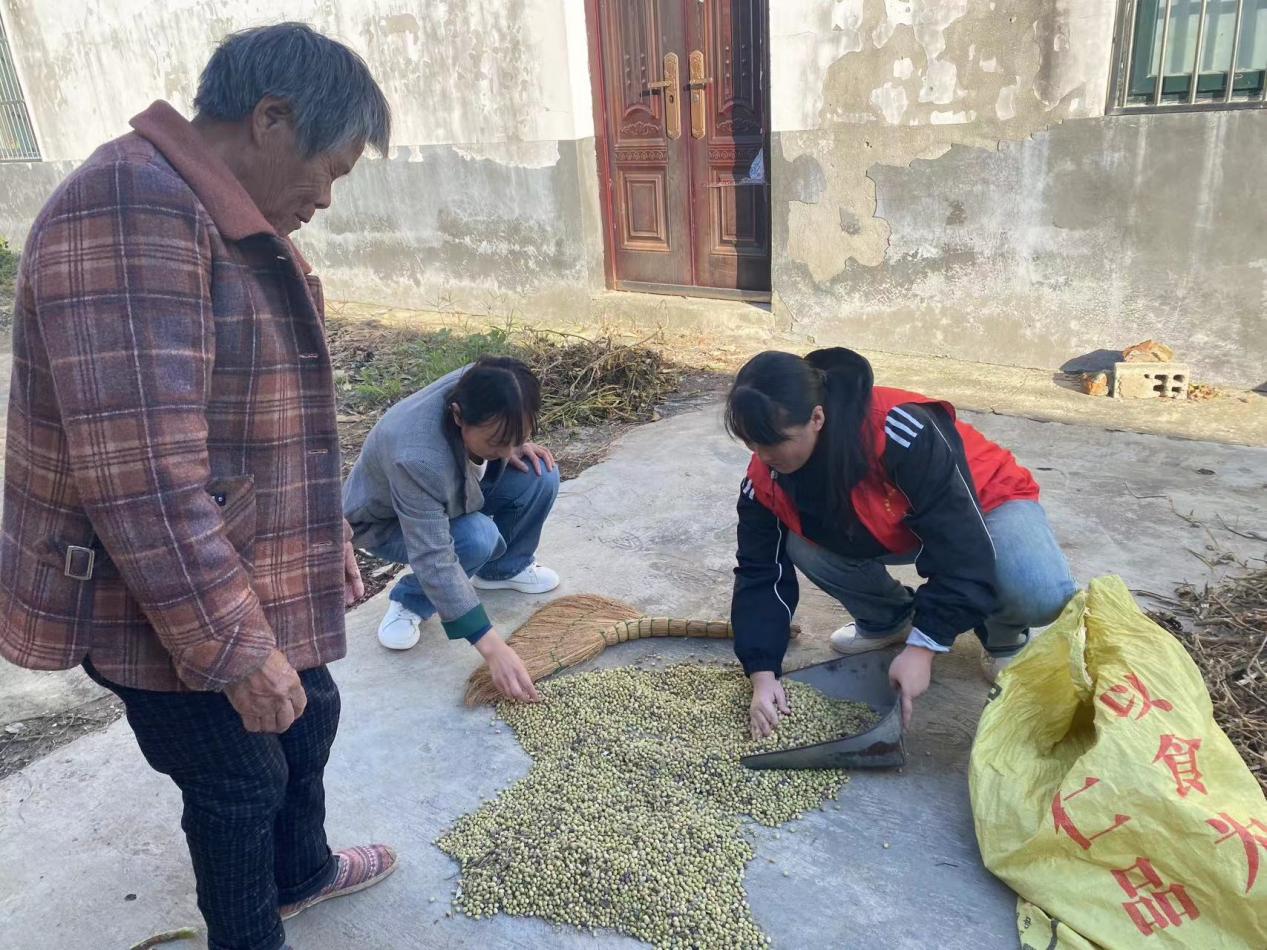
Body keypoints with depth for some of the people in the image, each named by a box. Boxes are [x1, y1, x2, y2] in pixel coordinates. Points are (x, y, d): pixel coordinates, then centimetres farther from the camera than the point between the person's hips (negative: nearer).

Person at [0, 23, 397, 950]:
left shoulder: (237, 227, 9)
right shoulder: (131, 211, -25)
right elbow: (141, 477, -31)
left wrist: (332, 550, 22)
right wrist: (239, 652, -26)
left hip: (254, 580, 10)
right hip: (167, 608, -10)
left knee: (310, 718, 25)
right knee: (240, 784, 10)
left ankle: (302, 870, 52)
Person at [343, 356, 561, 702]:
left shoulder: (480, 388, -27)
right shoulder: (418, 459, -44)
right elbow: (434, 561, -43)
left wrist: (515, 446, -22)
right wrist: (492, 648, -45)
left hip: (451, 495, 6)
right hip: (386, 522, -6)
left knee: (541, 475, -17)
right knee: (477, 538, -35)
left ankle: (503, 569, 7)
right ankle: (410, 602, -6)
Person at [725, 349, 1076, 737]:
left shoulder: (901, 432, -40)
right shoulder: (765, 481, -22)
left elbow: (960, 546, -36)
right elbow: (761, 573, -16)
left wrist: (922, 648, -37)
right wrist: (763, 673, -27)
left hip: (984, 502, -4)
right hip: (892, 531, 5)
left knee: (1043, 595, -35)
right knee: (802, 547, -22)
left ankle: (1004, 635, 4)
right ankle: (890, 619, 8)